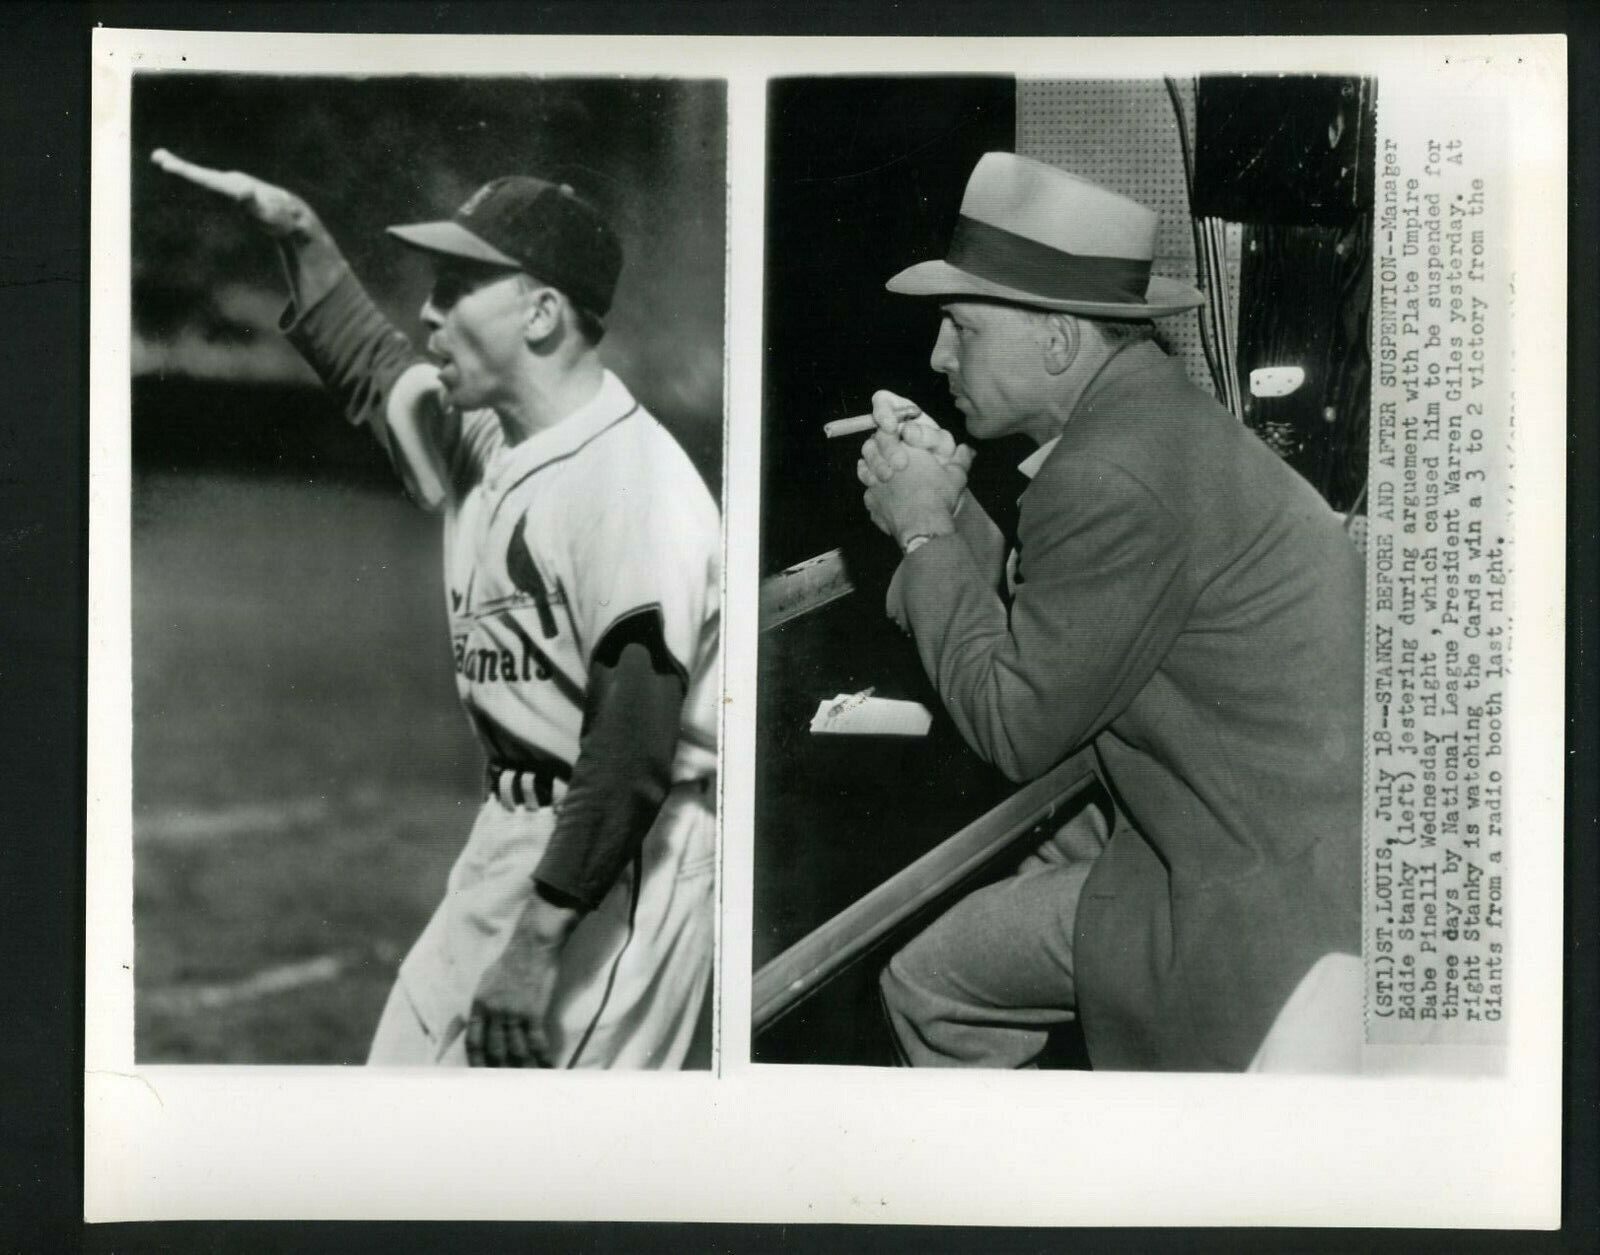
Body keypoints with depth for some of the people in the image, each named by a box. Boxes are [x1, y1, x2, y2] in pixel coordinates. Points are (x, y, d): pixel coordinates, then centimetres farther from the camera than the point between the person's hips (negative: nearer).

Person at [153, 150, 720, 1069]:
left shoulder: (634, 484, -22)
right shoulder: (475, 431, 6)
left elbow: (632, 753, -25)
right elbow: (368, 362, 30)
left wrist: (535, 945, -24)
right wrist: (298, 232, 18)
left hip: (623, 863, -9)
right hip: (512, 832, 9)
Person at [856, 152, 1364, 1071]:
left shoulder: (1114, 479, -24)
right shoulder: (1152, 409, 8)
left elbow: (1016, 729, -14)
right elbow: (1032, 633, 12)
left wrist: (926, 530, -6)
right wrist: (948, 506, 2)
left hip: (1281, 893, -10)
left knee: (933, 986, -1)